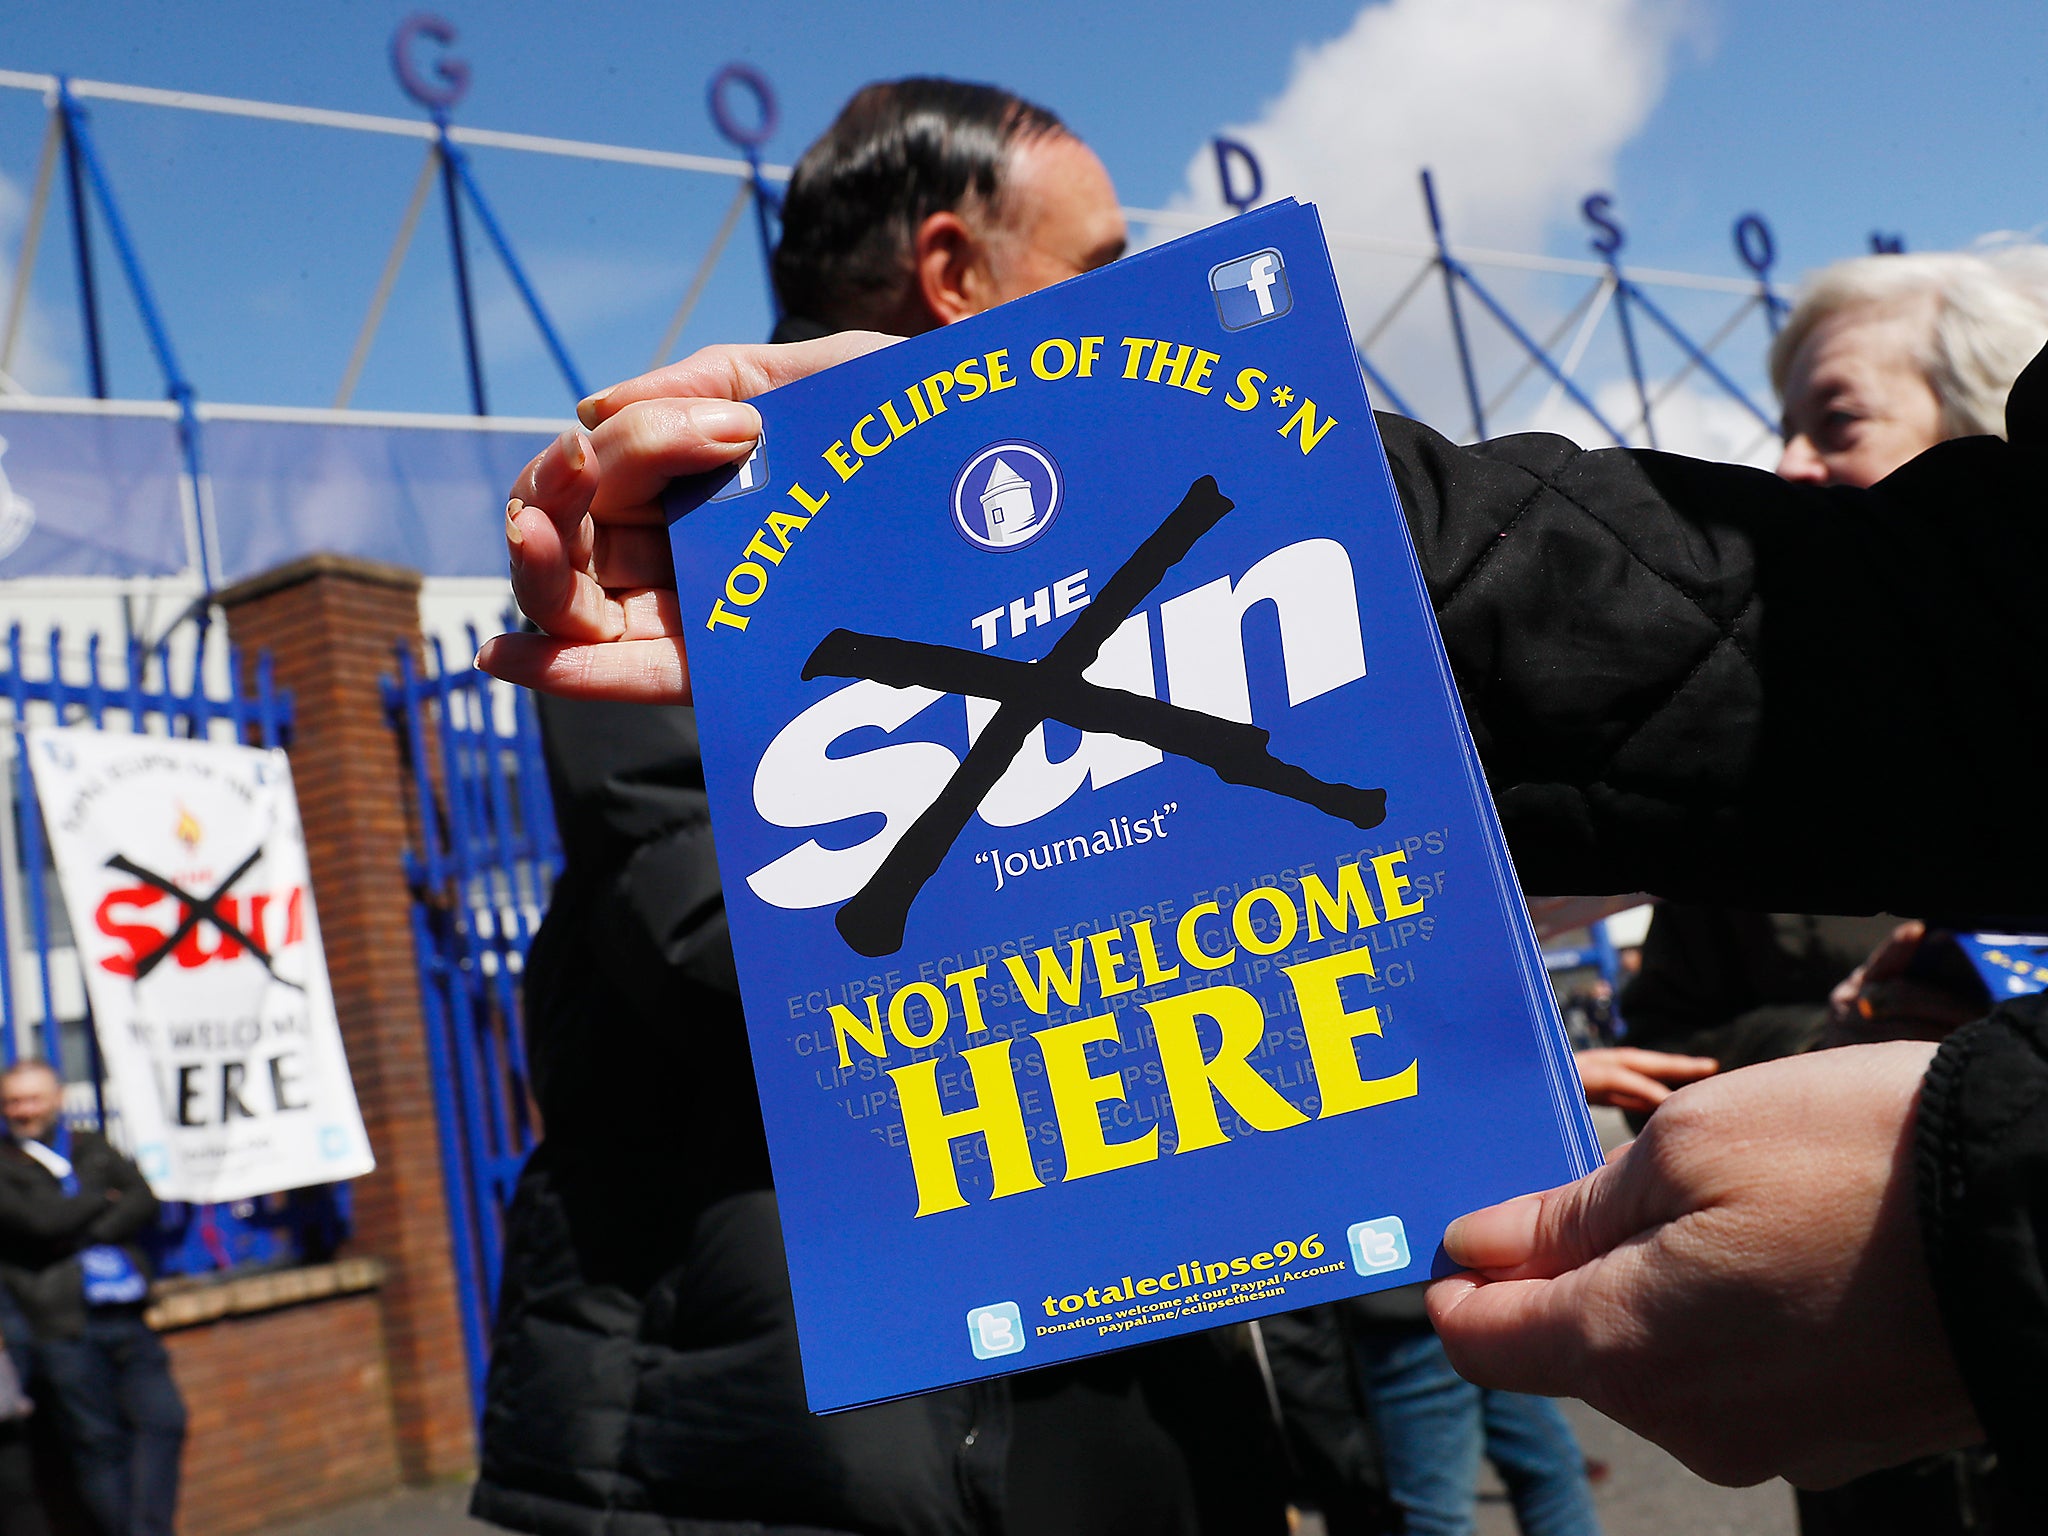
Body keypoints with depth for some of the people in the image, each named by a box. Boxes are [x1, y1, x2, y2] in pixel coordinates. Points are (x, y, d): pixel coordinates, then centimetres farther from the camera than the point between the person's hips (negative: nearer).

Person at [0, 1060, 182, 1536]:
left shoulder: (93, 1150, 17)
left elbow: (144, 1201, 3)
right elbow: (38, 1221, -12)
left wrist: (85, 1235, -9)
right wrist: (102, 1200, 1)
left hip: (125, 1319, 4)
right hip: (63, 1329, -4)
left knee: (163, 1420, -7)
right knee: (98, 1443, -1)